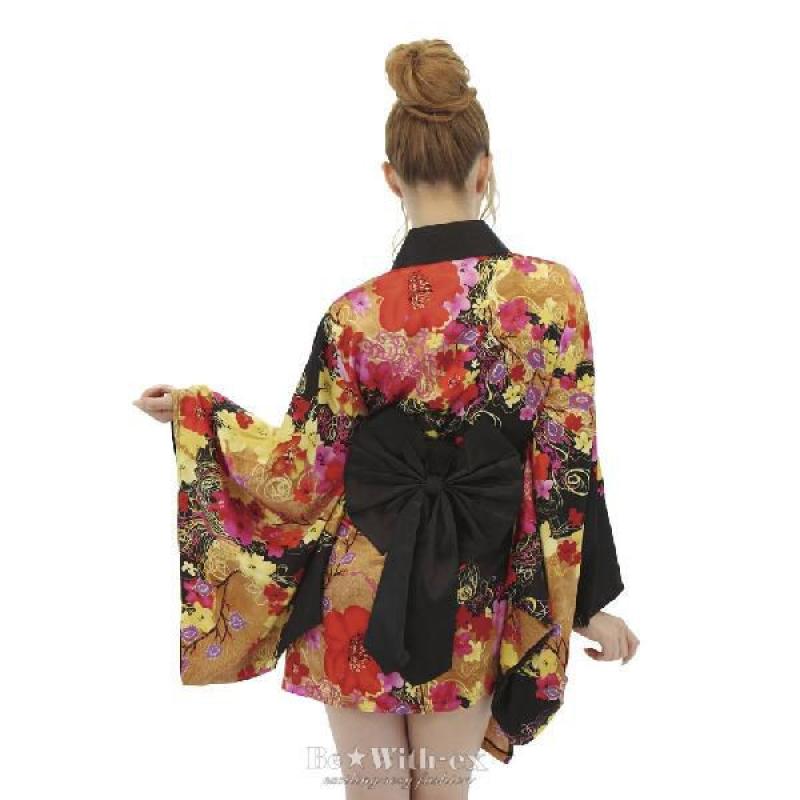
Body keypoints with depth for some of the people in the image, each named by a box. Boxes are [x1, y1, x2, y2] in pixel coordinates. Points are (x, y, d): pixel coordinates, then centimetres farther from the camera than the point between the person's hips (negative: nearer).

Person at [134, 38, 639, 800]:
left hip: (364, 600, -2)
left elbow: (304, 476, -7)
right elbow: (569, 467, -8)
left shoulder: (359, 315, -16)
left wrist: (198, 410, 7)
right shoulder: (554, 292, -11)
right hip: (473, 607, 2)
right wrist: (590, 604, 3)